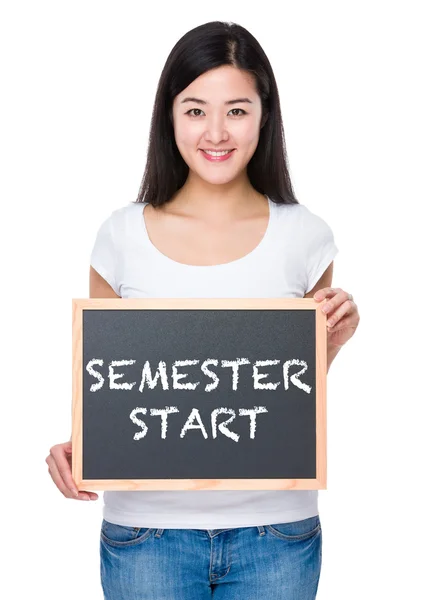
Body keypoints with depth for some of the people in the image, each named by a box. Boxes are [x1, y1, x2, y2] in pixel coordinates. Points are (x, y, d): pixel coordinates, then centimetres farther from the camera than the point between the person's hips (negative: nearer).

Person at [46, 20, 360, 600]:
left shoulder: (303, 236, -1)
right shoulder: (124, 234, -2)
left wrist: (333, 342, -10)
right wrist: (74, 447, -11)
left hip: (275, 529, 1)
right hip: (147, 529, 0)